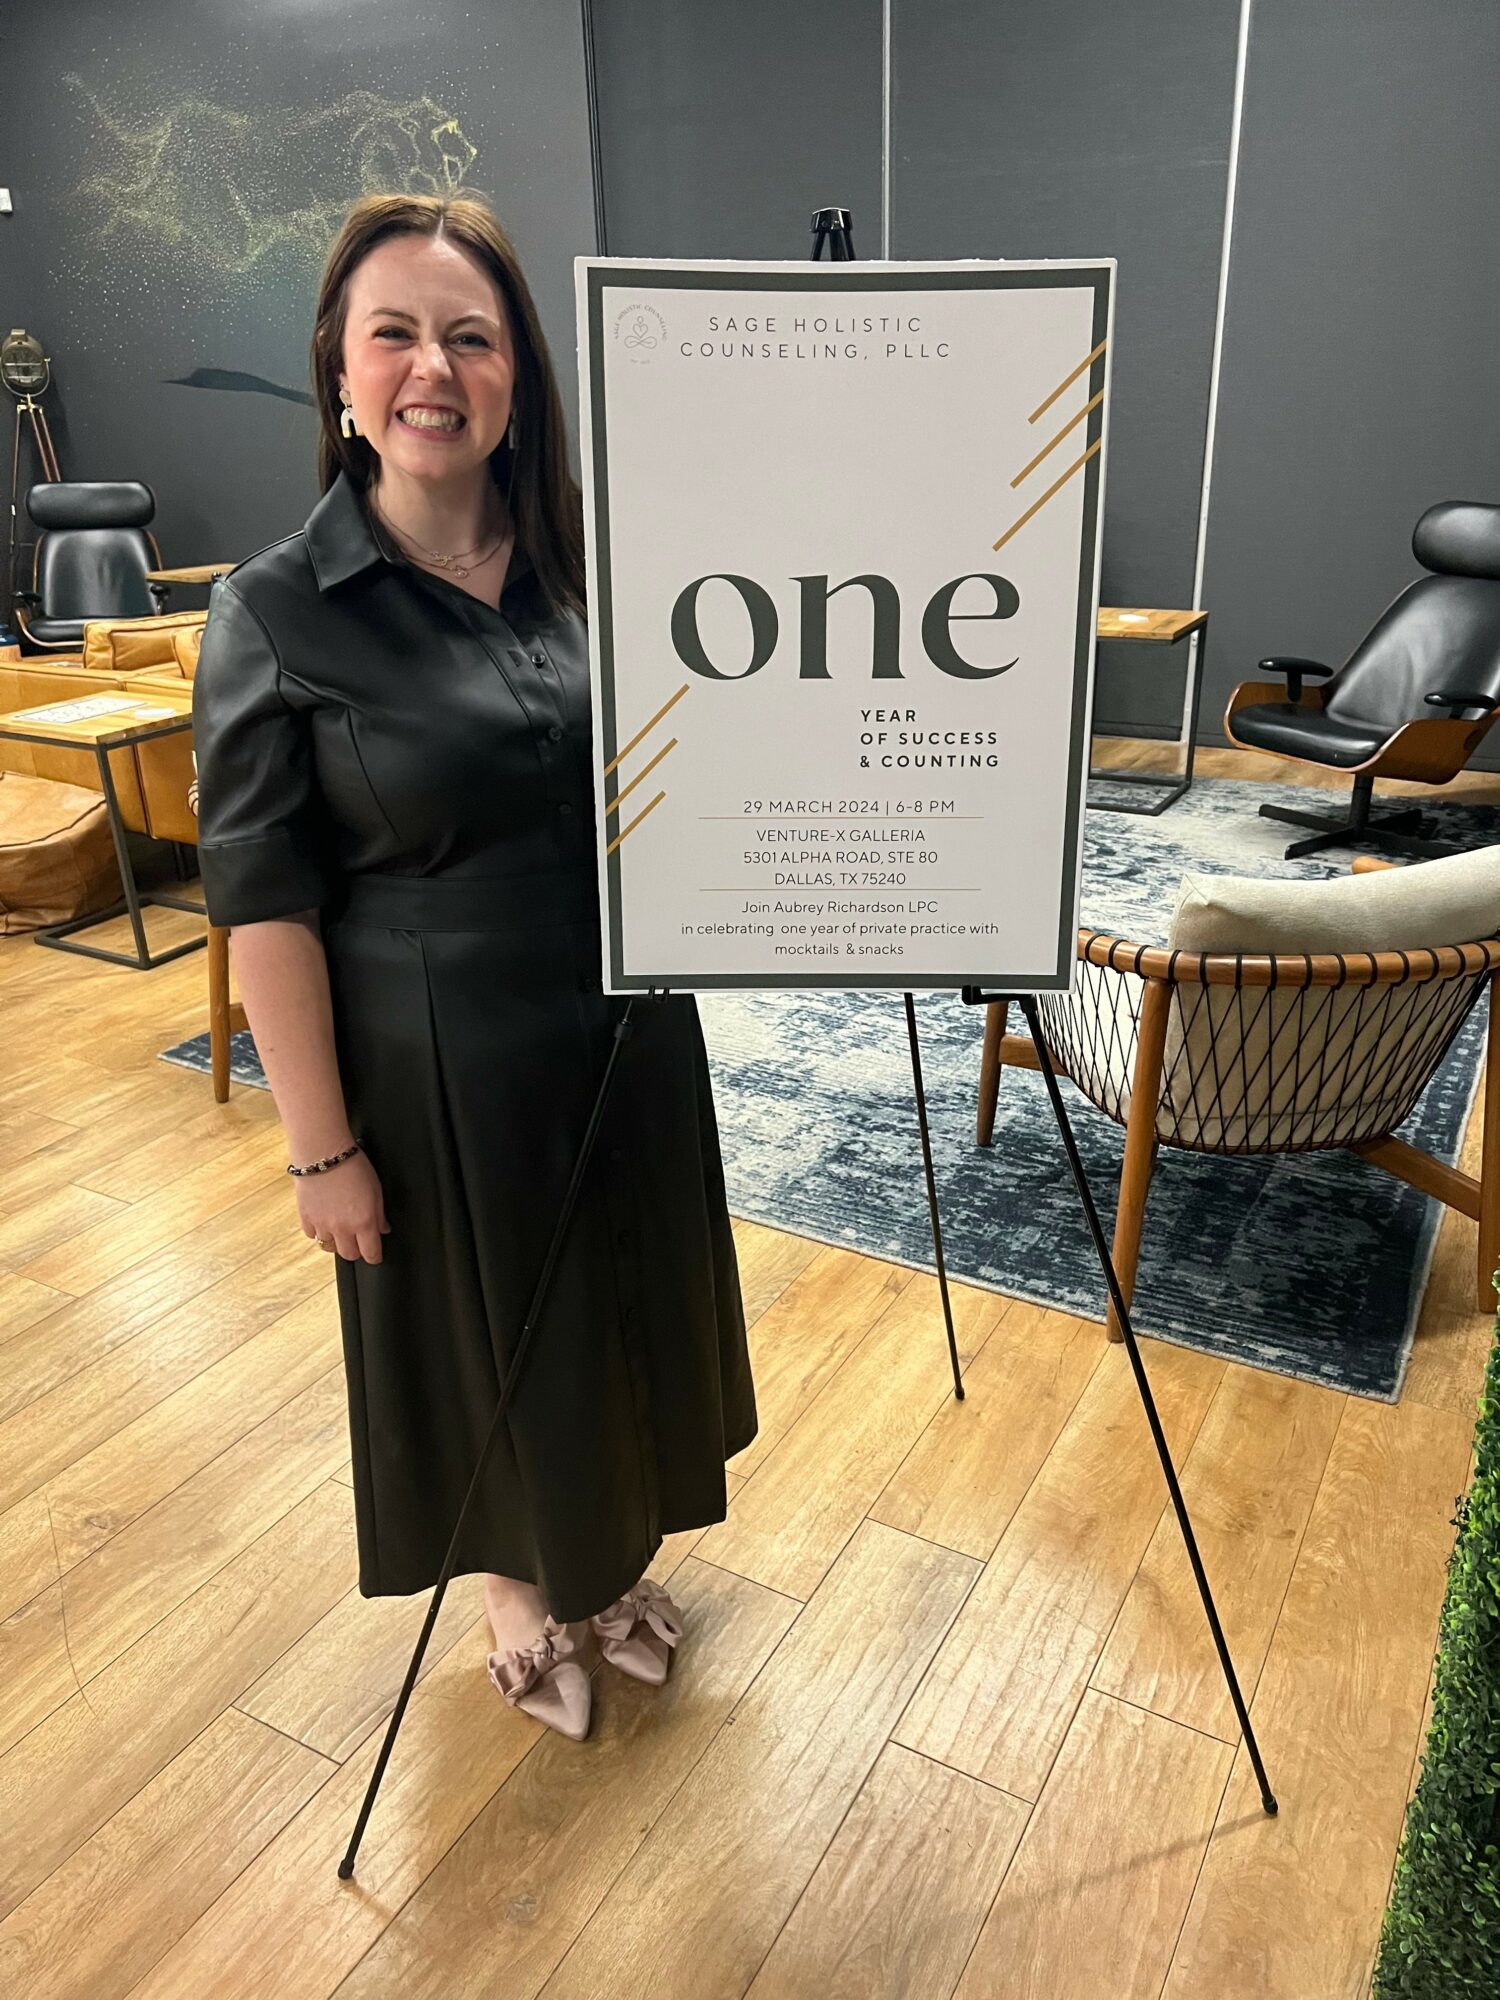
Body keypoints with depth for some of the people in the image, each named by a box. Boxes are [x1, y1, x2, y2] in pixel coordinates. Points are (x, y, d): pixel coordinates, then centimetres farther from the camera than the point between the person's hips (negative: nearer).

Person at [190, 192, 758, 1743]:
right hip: (444, 1072, -4)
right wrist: (320, 1146, -13)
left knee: (628, 1308, 20)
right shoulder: (276, 611, -12)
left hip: (630, 1035, 5)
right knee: (484, 1336, 15)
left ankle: (614, 1560, 49)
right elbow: (264, 904, -13)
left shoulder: (595, 561, 0)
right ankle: (517, 1594, 45)